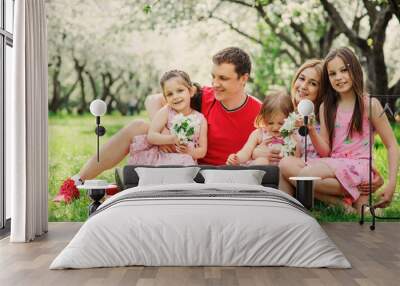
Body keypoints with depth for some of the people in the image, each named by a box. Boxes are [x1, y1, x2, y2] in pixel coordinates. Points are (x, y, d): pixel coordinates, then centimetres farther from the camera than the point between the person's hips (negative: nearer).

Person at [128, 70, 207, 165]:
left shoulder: (200, 119, 5)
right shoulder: (166, 112, 3)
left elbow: (202, 151, 5)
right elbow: (151, 136, -7)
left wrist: (190, 152, -16)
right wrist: (172, 139, -22)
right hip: (161, 156, 1)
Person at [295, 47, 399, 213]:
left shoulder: (370, 104, 1)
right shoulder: (326, 108, 13)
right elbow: (325, 151, 8)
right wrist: (311, 130, -10)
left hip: (359, 167, -5)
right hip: (333, 166, 6)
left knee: (305, 175, -29)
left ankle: (355, 199, -11)